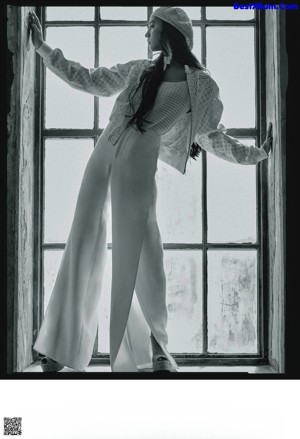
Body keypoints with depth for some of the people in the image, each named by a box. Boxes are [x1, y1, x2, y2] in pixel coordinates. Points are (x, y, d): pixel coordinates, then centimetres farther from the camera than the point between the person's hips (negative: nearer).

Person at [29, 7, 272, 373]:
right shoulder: (137, 70, 13)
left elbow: (214, 137, 13)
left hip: (138, 167, -4)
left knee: (139, 256, -4)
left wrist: (257, 153, 10)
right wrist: (43, 48, 20)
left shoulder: (200, 86, 4)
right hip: (103, 156, 4)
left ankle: (156, 347, 15)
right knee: (82, 248, 1)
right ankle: (62, 347, 8)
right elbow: (89, 80, 19)